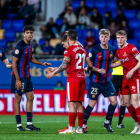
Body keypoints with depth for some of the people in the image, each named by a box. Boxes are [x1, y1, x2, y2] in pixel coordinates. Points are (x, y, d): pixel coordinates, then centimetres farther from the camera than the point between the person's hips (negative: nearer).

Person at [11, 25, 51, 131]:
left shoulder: (31, 45, 8)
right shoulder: (20, 46, -18)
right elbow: (14, 63, -18)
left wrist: (42, 63, 12)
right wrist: (17, 79, -21)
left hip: (27, 76, 9)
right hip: (19, 76, -8)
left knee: (30, 97, 6)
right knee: (18, 99, -1)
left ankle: (29, 124, 9)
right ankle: (19, 125, 4)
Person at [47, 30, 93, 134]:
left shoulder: (69, 50, -9)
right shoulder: (83, 49, 12)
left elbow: (64, 65, -16)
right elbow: (90, 65, 14)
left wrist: (53, 73, -7)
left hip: (73, 79, -7)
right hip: (82, 78, 7)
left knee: (72, 103, -7)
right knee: (79, 103, 10)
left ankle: (71, 128, -11)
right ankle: (80, 128, 9)